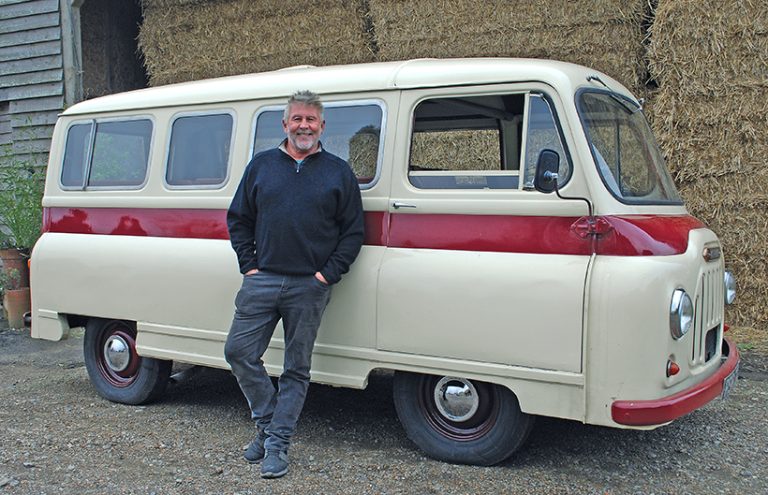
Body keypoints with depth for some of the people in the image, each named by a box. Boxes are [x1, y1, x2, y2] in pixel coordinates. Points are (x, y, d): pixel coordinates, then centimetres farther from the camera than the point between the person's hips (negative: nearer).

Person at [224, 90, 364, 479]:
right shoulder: (261, 165, 10)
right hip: (262, 280, 2)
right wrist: (249, 265, 2)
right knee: (239, 351, -2)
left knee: (296, 368, 4)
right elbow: (238, 219, 13)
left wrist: (328, 273, -6)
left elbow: (353, 231, 4)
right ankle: (267, 422, 19)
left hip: (310, 287, -2)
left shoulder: (339, 172, 6)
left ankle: (277, 443, 15)